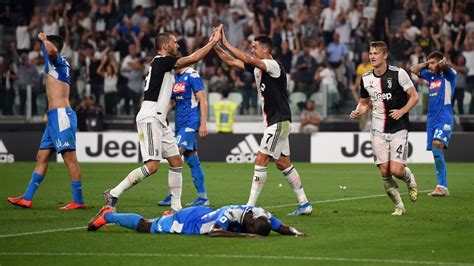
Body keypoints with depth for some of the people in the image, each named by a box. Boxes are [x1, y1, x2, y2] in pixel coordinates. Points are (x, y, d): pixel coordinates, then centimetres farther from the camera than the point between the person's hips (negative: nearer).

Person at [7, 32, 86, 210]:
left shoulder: (57, 60, -7)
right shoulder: (55, 63, 20)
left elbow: (51, 49, -31)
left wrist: (43, 38, -13)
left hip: (61, 115, -10)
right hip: (54, 117, 10)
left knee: (69, 157, -11)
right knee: (41, 157, 11)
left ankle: (78, 201, -12)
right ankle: (27, 198, 15)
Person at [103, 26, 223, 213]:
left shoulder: (163, 63, 17)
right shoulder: (162, 61, -10)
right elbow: (193, 59, -13)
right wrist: (213, 42, -5)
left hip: (158, 120, 11)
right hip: (150, 118, -11)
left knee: (176, 161, 8)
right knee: (152, 165, -16)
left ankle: (175, 206, 10)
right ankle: (113, 194, -11)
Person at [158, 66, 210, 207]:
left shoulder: (192, 76, -9)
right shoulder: (174, 78, 14)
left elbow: (203, 101, -12)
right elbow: (170, 101, 21)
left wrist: (203, 124, -16)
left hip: (191, 122, -8)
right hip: (179, 123, 8)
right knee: (192, 160, 8)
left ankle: (172, 195, -15)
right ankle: (202, 197, 11)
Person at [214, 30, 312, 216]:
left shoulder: (274, 66, -16)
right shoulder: (257, 66, 10)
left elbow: (248, 60, -30)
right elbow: (231, 62, 12)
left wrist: (226, 44, -26)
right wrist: (216, 46, 0)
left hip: (280, 121, -10)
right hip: (274, 122, 10)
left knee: (261, 159, -12)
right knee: (283, 163, 11)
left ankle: (250, 205, -12)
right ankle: (304, 204, 16)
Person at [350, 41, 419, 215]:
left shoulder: (398, 73, -8)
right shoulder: (366, 79, 4)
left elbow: (414, 96, -2)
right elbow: (364, 102, 17)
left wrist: (402, 111, -16)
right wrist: (358, 112, -4)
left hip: (398, 129, -4)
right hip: (378, 131, 4)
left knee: (396, 170, -14)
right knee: (384, 172, -2)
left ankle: (410, 180, 22)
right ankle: (399, 206, 15)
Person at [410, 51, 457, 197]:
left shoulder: (448, 74, -1)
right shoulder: (430, 75, 18)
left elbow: (444, 64, -20)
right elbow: (413, 70, 27)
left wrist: (443, 62, 1)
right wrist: (427, 64, 18)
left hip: (444, 118, -8)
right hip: (431, 119, 8)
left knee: (437, 145, -26)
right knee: (437, 153, 5)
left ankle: (442, 186, -31)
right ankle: (443, 188, 8)